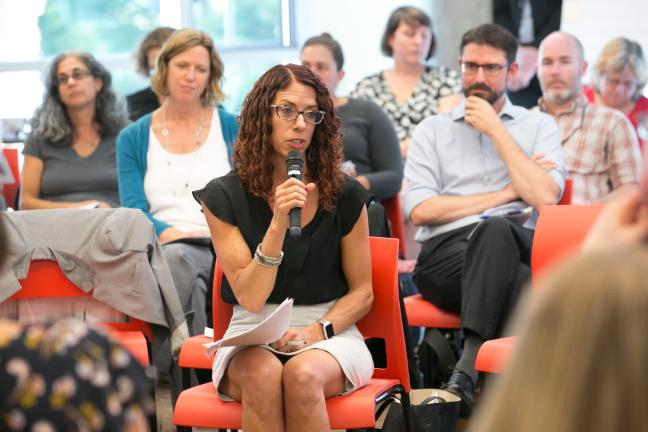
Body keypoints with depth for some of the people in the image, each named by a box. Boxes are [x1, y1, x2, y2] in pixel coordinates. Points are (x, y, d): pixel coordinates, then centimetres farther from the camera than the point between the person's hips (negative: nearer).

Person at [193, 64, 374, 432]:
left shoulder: (344, 195, 0)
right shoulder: (223, 197, -2)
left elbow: (362, 293, 6)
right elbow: (250, 299, -9)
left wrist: (319, 330, -14)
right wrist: (278, 225, -22)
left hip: (331, 332, 0)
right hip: (253, 336, 0)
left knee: (303, 374, -35)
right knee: (263, 375, -35)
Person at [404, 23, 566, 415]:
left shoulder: (539, 126, 17)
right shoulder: (432, 130, 18)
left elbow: (545, 198, -3)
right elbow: (419, 210, 2)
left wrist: (495, 130, 1)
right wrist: (505, 193, 1)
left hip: (517, 246, 0)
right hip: (445, 253, 0)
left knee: (495, 231, -38)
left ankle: (468, 369, -41)